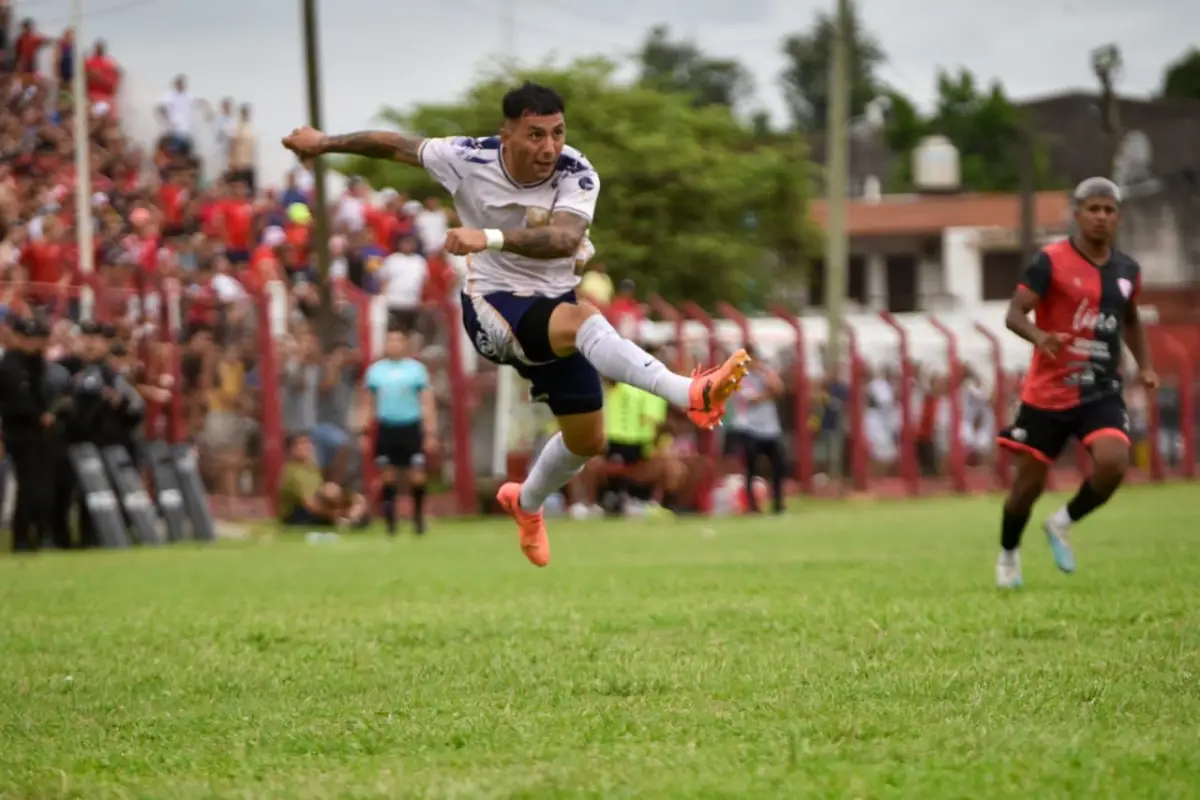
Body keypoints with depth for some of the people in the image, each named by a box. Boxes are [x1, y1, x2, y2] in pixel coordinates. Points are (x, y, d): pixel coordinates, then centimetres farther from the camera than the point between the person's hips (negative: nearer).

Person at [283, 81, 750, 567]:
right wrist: (325, 143, 14)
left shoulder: (577, 175, -19)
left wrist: (491, 237, -53)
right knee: (582, 320, -35)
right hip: (492, 306, -4)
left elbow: (565, 238, -39)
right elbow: (394, 145, 2)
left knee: (588, 439, 10)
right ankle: (692, 394, -57)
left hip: (553, 305, 4)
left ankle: (526, 502, 44)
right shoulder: (468, 160, -16)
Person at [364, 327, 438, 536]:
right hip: (386, 428, 1)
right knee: (389, 475, 3)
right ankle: (390, 520, 10)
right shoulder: (375, 370, 6)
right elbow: (369, 404, 12)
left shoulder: (417, 369, 1)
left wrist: (431, 433, -5)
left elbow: (427, 403, 0)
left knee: (416, 476, -4)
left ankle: (418, 517, 10)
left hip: (411, 427, -1)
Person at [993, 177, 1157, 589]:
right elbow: (1014, 314, -18)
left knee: (1113, 461, -22)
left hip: (1102, 392, 3)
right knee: (1029, 480, 3)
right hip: (1048, 392, -3)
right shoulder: (1051, 261, -10)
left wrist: (1144, 365, 14)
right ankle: (1008, 555, 31)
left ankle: (1064, 523, 6)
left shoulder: (1127, 270, 7)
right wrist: (1040, 337, -38)